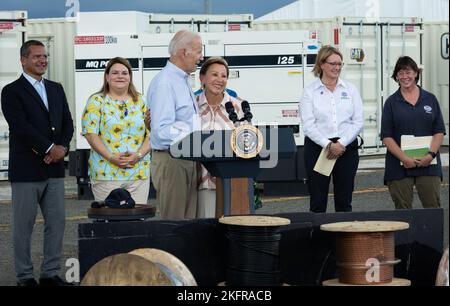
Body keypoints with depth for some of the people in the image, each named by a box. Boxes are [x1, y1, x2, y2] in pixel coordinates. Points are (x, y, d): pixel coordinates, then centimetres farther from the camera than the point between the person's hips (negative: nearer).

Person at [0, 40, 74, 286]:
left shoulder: (56, 89, 15)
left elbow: (67, 122, 11)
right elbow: (22, 126, -14)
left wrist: (62, 147, -6)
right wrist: (49, 148, -15)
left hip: (54, 168, 6)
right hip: (26, 170, -6)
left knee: (57, 222, 6)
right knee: (24, 225, 2)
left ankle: (50, 274, 14)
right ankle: (25, 276, 9)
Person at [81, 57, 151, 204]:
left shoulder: (140, 102, 14)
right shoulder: (96, 101, 5)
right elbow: (90, 134, -4)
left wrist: (139, 155, -10)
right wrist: (111, 157, -15)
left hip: (139, 174, 3)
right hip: (106, 174, -3)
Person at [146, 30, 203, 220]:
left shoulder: (183, 81, 18)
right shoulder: (164, 83, -15)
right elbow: (162, 130, -23)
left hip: (188, 160, 10)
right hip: (170, 160, -10)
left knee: (189, 221, 9)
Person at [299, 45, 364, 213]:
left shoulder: (350, 89, 8)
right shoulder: (310, 92, 1)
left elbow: (358, 122, 2)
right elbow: (308, 125, -8)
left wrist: (341, 144, -11)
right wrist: (328, 145, -18)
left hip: (346, 148, 2)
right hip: (318, 148, -2)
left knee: (344, 201, 7)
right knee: (318, 201, 0)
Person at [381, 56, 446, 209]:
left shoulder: (430, 99, 9)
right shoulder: (391, 102, 5)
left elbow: (439, 132, 5)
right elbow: (386, 136, -1)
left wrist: (431, 154, -12)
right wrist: (404, 158, -14)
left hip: (428, 164, 1)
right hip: (399, 166, -1)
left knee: (434, 209, -4)